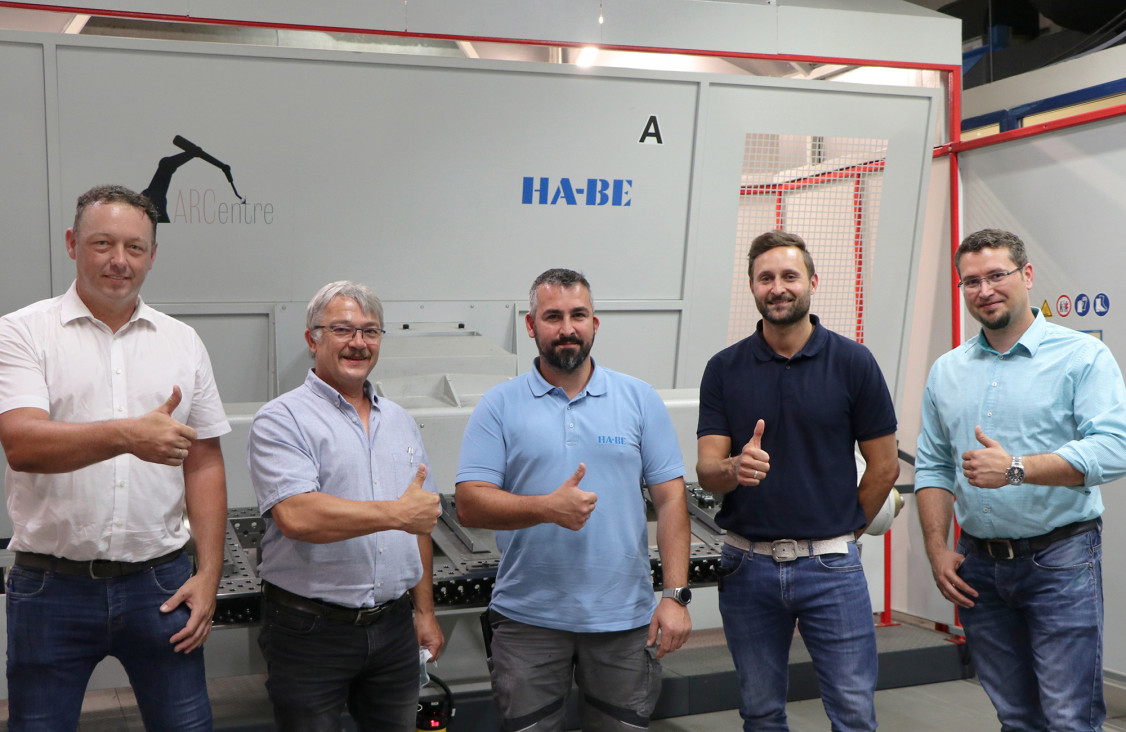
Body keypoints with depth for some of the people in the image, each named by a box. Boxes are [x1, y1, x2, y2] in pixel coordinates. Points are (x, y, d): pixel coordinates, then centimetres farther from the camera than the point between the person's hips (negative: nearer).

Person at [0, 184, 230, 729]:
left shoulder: (183, 342, 8)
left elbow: (204, 465, 9)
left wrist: (209, 573, 2)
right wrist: (126, 435, -34)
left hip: (160, 582, 3)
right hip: (51, 587, -2)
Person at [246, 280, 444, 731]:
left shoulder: (399, 422, 12)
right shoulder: (282, 420, -8)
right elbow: (296, 517, -23)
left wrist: (425, 610, 14)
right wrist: (397, 513, -17)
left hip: (393, 626, 6)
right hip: (309, 630, -5)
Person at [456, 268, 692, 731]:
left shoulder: (640, 399, 3)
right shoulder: (499, 406, -1)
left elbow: (670, 499, 1)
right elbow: (469, 505, -7)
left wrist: (675, 595, -7)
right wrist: (546, 507, -23)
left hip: (624, 617, 1)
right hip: (527, 618, -1)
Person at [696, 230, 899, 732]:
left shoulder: (853, 362, -3)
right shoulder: (724, 369, 1)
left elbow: (884, 466, 3)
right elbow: (706, 470, -4)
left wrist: (841, 532, 5)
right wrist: (735, 469, -26)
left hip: (830, 566, -1)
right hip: (747, 565, 2)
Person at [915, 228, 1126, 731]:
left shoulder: (1083, 356, -4)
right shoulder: (947, 371, 11)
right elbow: (932, 468, 13)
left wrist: (1017, 469, -25)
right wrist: (938, 550, 4)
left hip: (1059, 560, -4)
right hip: (978, 566, 5)